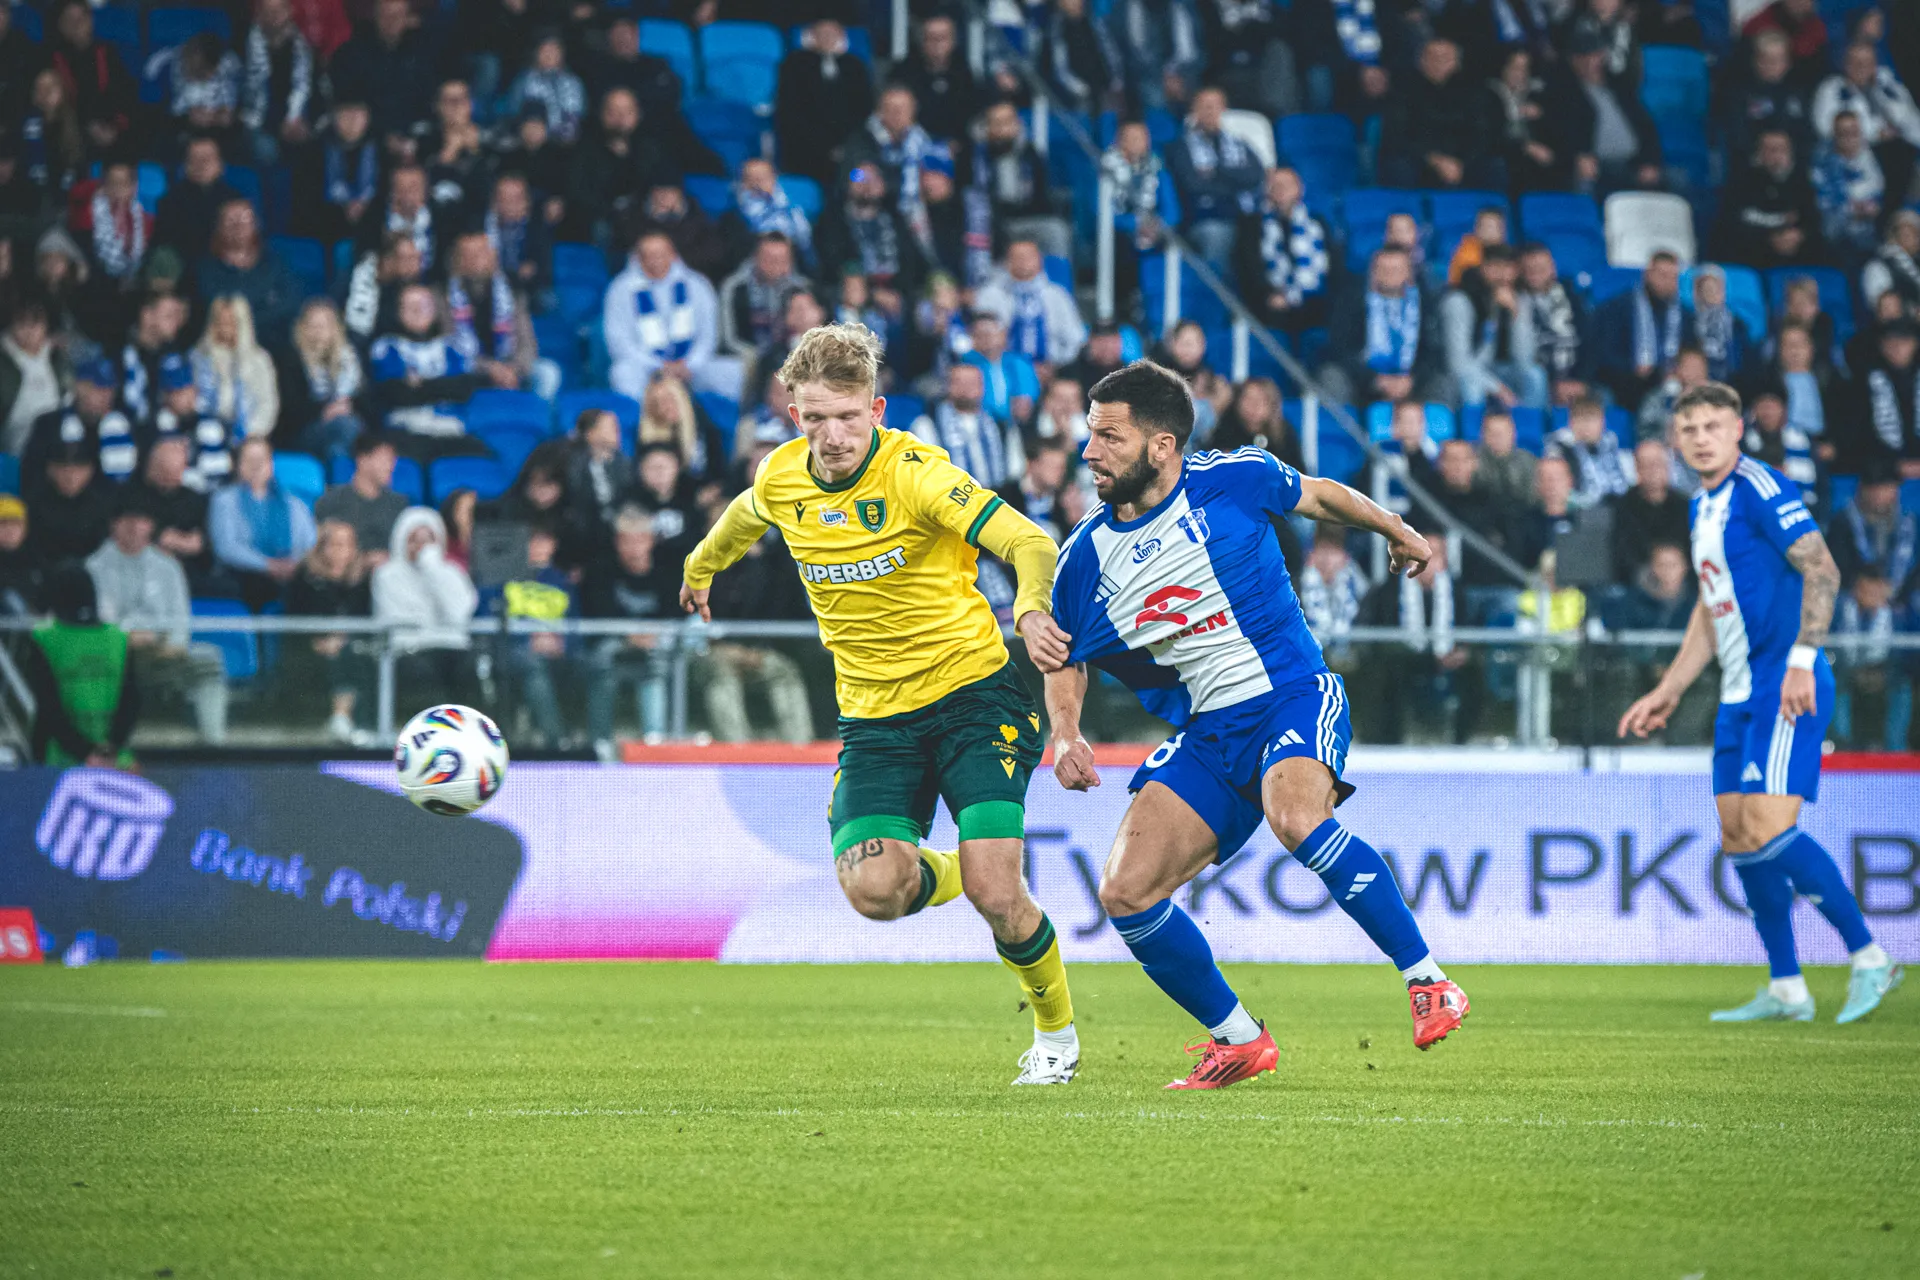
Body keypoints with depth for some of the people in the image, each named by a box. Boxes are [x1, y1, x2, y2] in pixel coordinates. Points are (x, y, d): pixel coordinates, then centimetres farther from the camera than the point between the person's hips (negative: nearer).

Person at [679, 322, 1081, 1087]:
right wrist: (701, 566, 45)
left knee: (993, 891, -18)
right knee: (872, 890, -19)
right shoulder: (780, 479, -1)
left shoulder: (912, 471, -18)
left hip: (971, 690, -4)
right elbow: (745, 516, 25)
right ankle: (949, 873, 20)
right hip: (874, 715, 4)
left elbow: (1030, 542, -27)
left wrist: (1031, 609, -48)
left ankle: (1056, 1031, 13)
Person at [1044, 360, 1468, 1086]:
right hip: (1204, 734, 5)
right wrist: (1065, 733, -5)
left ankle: (1426, 981, -24)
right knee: (1125, 892, -10)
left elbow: (1320, 497, 12)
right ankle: (1238, 1041, 10)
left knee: (1296, 817, -36)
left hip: (1293, 696, -4)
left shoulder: (1234, 481, -8)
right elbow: (1065, 657, 14)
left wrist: (1399, 533, 28)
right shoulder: (1085, 557, -1)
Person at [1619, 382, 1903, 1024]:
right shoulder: (1703, 507, 18)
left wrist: (1801, 658, -25)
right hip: (1740, 695, 9)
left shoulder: (1759, 489, -10)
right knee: (1738, 839, 7)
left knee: (1768, 830, -19)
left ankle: (1868, 958, -12)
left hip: (1787, 689, -9)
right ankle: (1785, 990, 12)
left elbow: (1822, 570, -18)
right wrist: (1666, 693, 26)